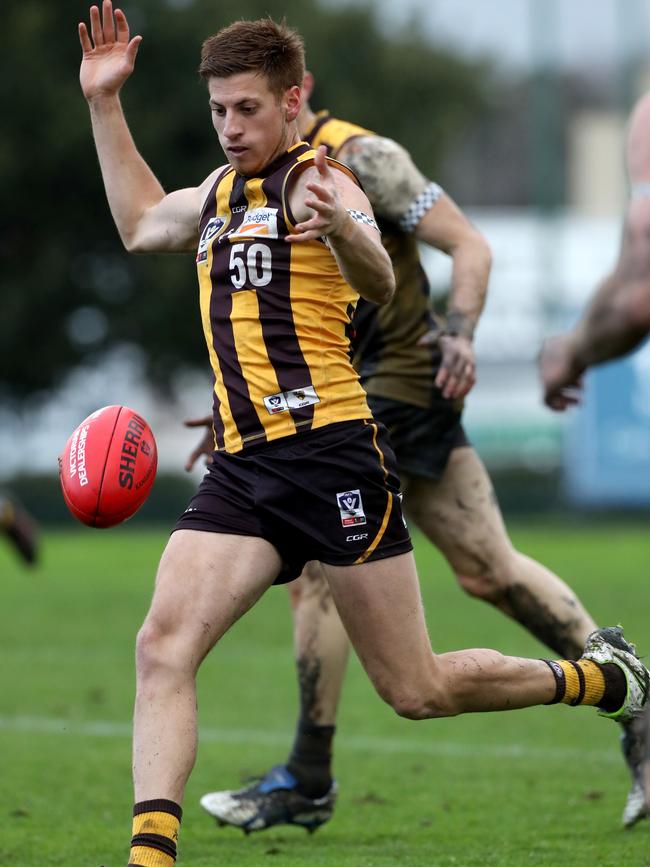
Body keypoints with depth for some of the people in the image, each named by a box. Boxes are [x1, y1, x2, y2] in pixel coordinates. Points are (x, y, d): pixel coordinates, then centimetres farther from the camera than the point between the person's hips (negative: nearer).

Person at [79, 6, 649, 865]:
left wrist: (340, 228, -48)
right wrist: (105, 102, 32)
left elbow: (381, 284, -25)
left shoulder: (318, 178, -5)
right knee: (162, 648, -16)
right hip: (240, 467, 7)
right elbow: (141, 224, 42)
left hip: (330, 450, -7)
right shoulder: (221, 192, 20)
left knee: (418, 691, 0)